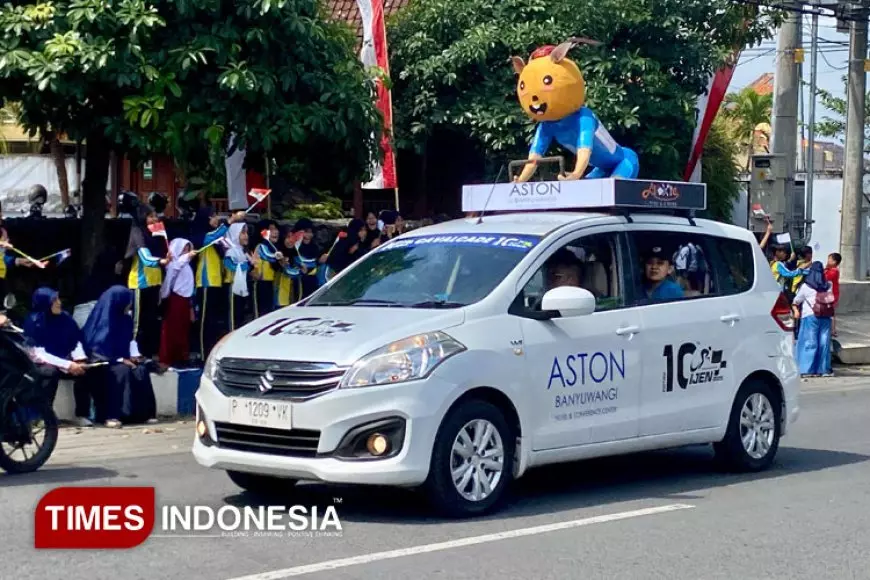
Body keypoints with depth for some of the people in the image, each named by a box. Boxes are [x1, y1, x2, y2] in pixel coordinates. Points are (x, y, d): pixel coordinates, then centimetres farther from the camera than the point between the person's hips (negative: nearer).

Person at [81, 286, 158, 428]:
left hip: (123, 359, 6)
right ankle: (111, 415, -37)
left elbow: (131, 339, 19)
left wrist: (134, 355, -1)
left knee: (141, 370, -21)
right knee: (122, 371, -35)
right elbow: (97, 348, -17)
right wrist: (121, 360, -20)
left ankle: (144, 413, -20)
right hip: (104, 361, -6)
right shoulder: (103, 319, -14)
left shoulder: (125, 319, 8)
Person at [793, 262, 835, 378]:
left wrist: (796, 310, 22)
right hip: (825, 317, 2)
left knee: (810, 343, -2)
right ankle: (823, 369, 5)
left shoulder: (805, 286, -1)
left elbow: (796, 301, 7)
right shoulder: (828, 286, 7)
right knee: (824, 343, 5)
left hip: (810, 316, -2)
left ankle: (807, 369, -6)